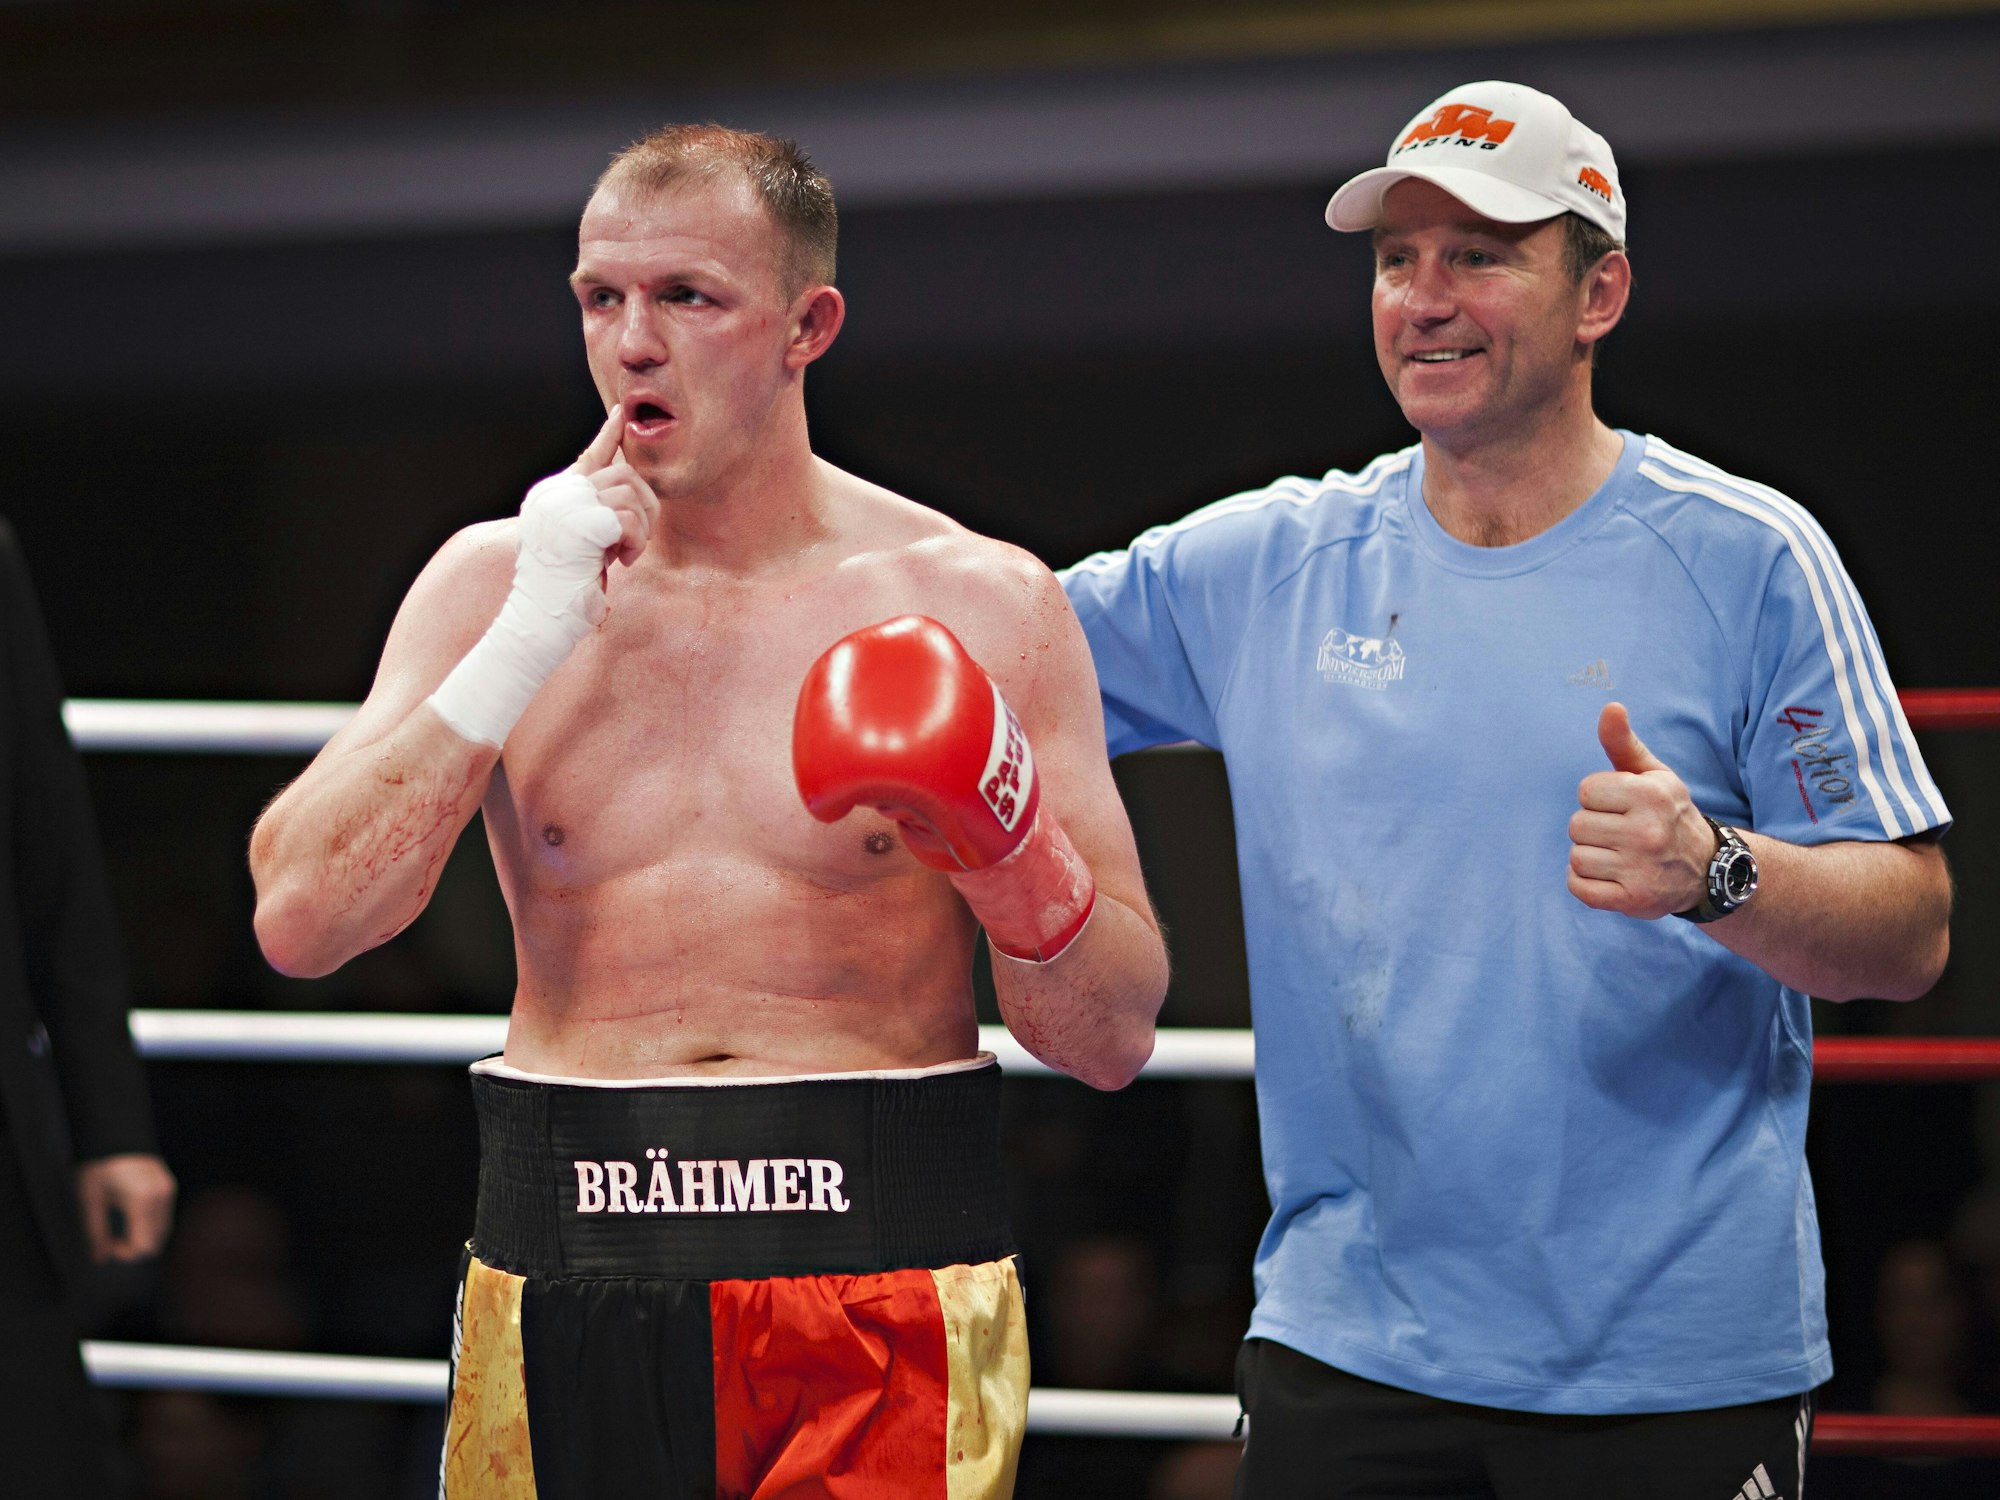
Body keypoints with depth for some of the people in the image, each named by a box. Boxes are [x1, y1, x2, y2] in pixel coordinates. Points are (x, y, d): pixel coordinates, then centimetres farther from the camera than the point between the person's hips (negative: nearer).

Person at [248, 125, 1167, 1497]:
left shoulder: (978, 604, 0)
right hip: (568, 1270, 1)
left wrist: (1010, 850, -19)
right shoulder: (494, 582, 5)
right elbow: (301, 924, -7)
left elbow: (1113, 1044, 0)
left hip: (883, 1285, -1)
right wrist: (530, 641, -10)